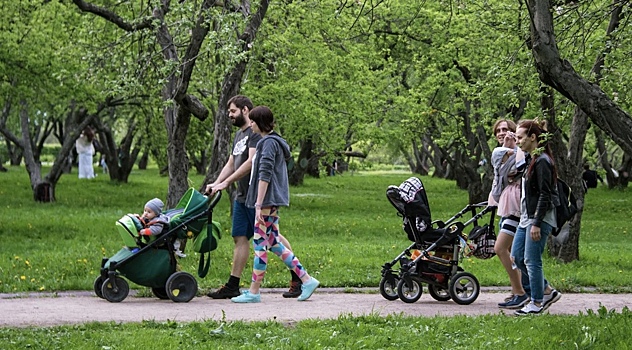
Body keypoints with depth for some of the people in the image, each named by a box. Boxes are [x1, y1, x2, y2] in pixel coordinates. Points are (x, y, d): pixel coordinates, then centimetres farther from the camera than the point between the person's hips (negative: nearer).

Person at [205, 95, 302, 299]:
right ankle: (232, 286, 7)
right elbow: (231, 164, 21)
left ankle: (298, 278, 3)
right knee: (240, 238, 7)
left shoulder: (256, 132, -11)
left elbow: (251, 162, -21)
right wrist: (216, 183, 6)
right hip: (242, 196, 9)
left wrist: (226, 182, -22)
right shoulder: (239, 135, 20)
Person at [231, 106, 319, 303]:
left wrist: (259, 204, -21)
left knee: (260, 243, -6)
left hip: (268, 201, -10)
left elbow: (265, 176, -19)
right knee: (273, 244, 11)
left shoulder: (269, 143, -13)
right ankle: (306, 280, 11)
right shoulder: (271, 141, 18)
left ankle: (254, 292, -1)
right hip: (272, 201, 10)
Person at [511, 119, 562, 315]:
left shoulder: (542, 161, -15)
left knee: (532, 261, -5)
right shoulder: (531, 160, 15)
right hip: (526, 218, 10)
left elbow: (545, 195, -19)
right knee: (517, 257, 10)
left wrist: (536, 224, -21)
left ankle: (537, 303, 6)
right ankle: (547, 291, 18)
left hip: (540, 219, -10)